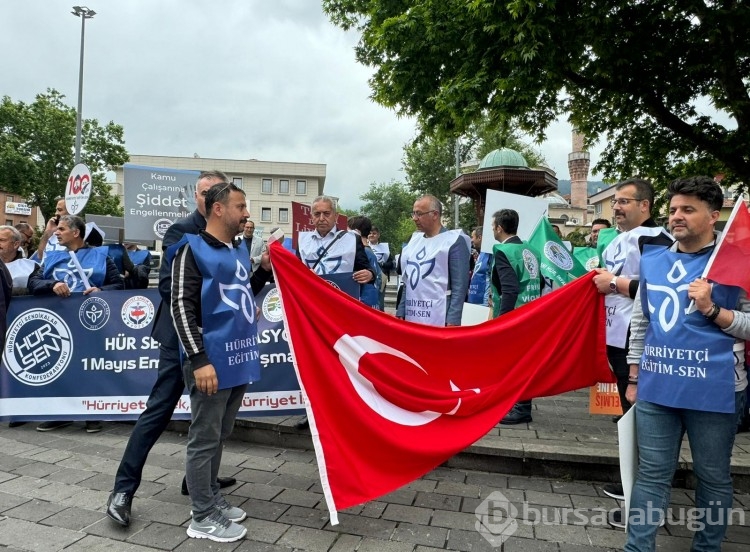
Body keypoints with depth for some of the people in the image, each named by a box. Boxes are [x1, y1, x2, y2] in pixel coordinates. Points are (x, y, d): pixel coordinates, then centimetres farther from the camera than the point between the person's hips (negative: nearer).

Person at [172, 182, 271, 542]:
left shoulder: (240, 249, 12)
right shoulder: (193, 249, -9)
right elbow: (181, 307, -15)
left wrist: (265, 269, 6)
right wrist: (199, 359, -20)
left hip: (240, 357, 8)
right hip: (213, 361, -8)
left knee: (220, 435, 19)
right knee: (205, 439, 4)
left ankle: (212, 498, 34)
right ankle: (203, 518, 17)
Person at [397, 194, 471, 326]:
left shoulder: (454, 241, -5)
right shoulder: (414, 240, 14)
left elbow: (459, 286, -10)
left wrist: (452, 321, -15)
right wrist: (400, 313, 14)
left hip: (438, 320, -6)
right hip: (411, 318, 6)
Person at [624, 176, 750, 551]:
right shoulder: (652, 259, 8)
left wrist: (712, 310, -19)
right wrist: (634, 377, 13)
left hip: (713, 390, -3)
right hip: (656, 388, 3)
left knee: (713, 477, 15)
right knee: (651, 475, 11)